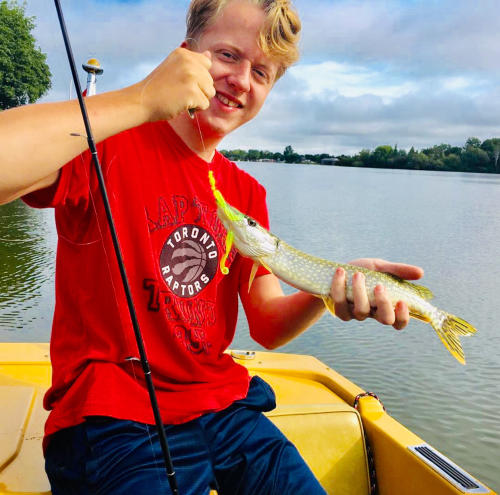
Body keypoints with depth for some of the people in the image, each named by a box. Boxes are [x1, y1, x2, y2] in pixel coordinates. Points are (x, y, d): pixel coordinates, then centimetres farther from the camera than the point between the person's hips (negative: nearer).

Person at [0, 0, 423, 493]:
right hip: (113, 421, -5)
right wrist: (145, 100, -27)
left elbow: (267, 326, 3)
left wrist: (331, 289, -17)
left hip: (222, 407, 6)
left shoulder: (247, 193, 9)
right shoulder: (107, 143, -9)